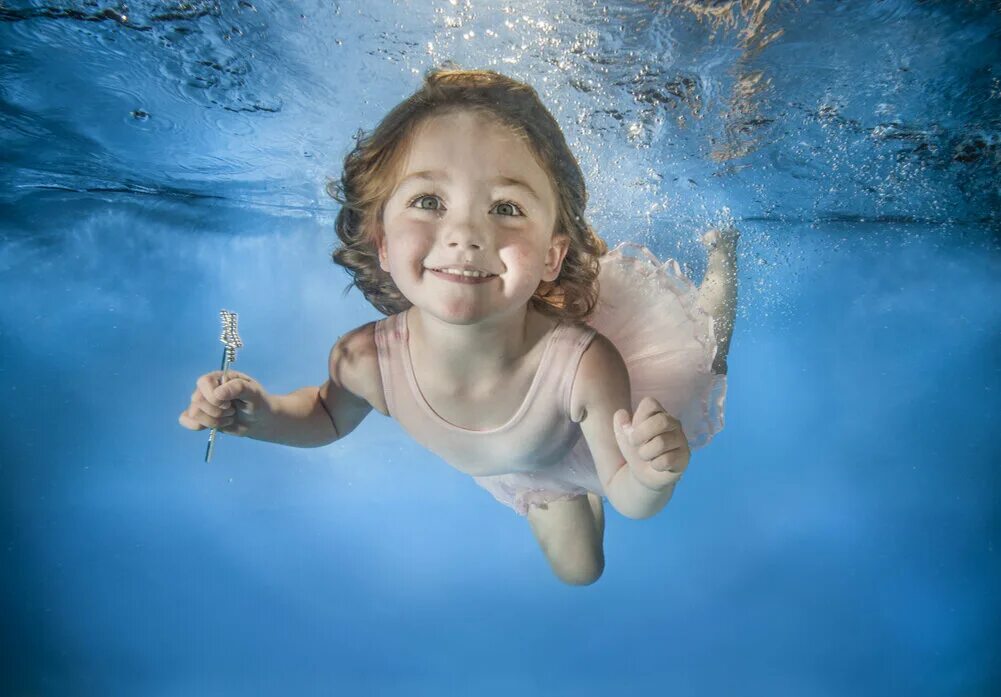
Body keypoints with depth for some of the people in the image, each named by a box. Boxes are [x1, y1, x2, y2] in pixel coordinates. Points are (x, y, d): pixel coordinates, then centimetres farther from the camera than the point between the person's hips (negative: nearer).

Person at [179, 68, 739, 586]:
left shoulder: (587, 366, -46)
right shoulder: (364, 360, -38)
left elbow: (627, 499, -28)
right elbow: (330, 416, -12)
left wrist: (653, 477, -51)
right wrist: (259, 415, -31)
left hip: (598, 433, -2)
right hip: (522, 471, 2)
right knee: (578, 570, 34)